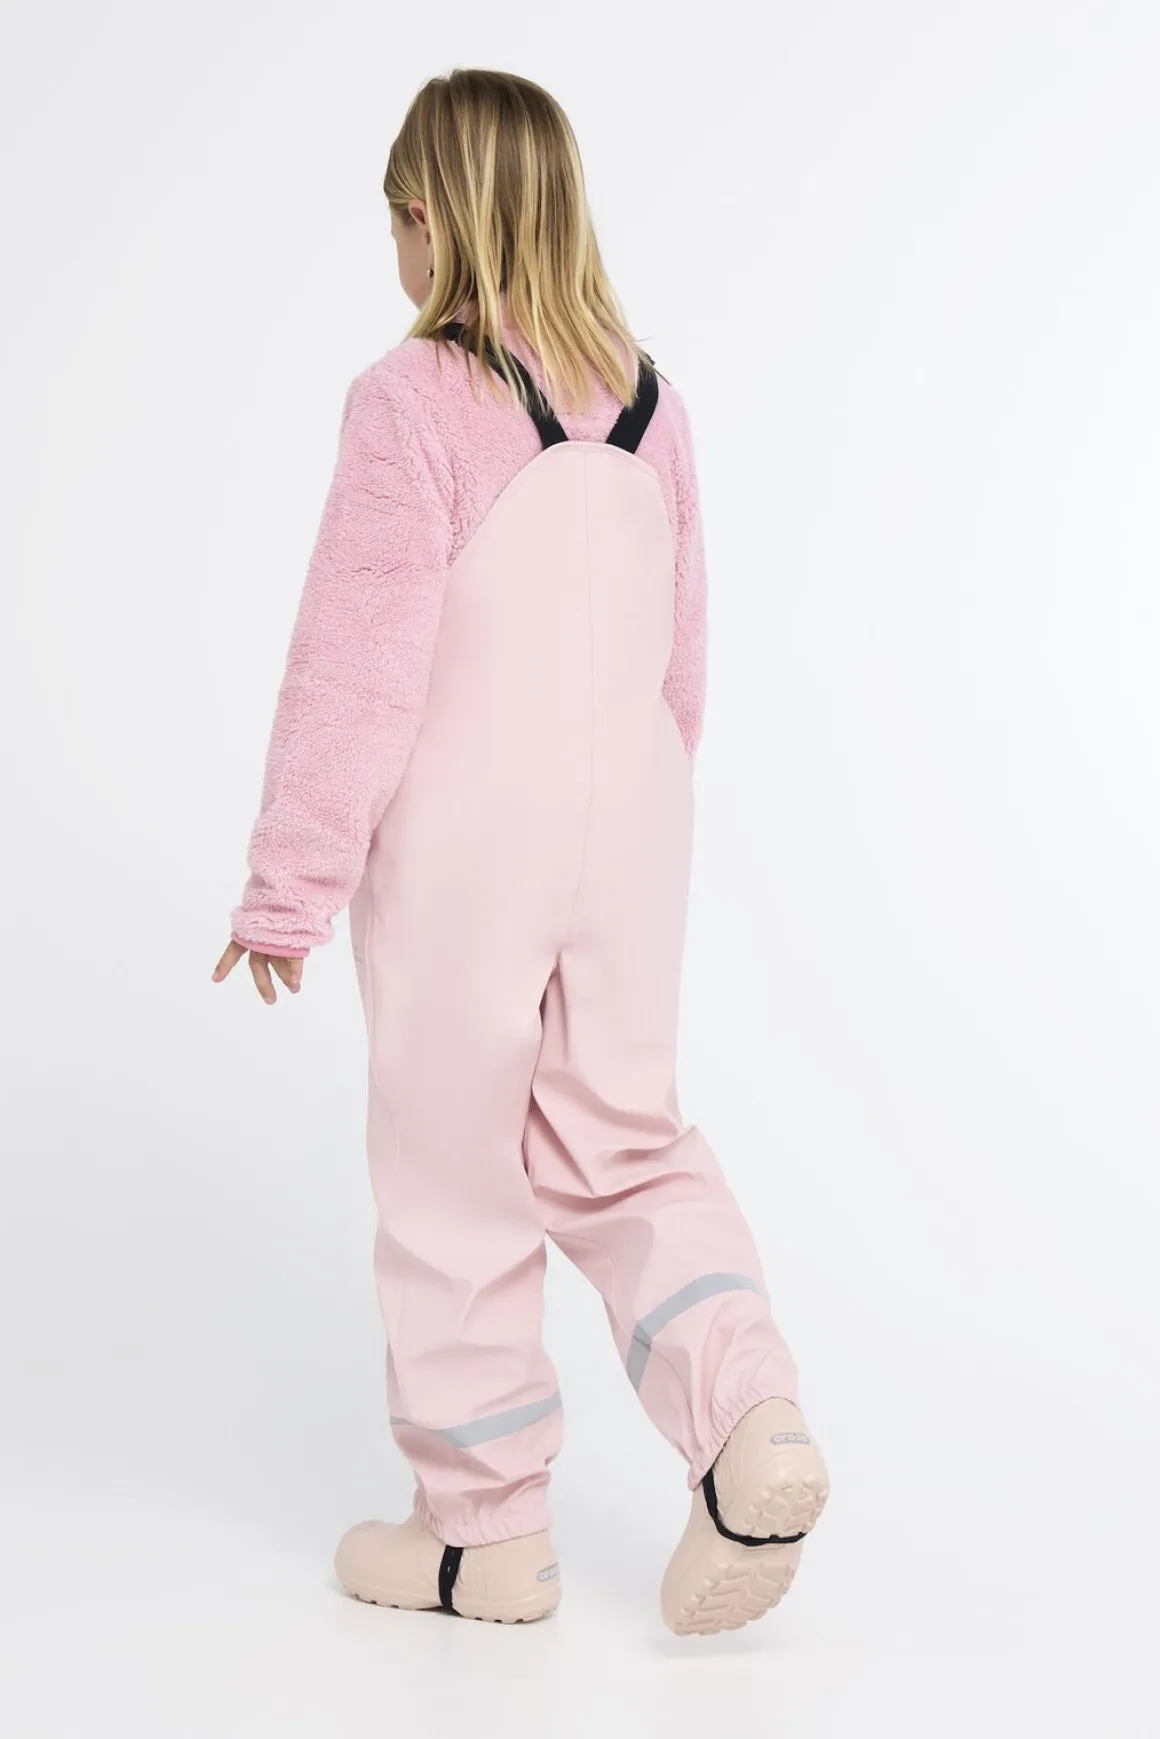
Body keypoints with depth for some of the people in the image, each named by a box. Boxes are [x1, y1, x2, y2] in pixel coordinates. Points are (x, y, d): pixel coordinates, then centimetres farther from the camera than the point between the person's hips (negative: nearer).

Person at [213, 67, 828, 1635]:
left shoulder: (413, 402, -14)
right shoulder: (644, 395, 5)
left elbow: (357, 667, -14)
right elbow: (682, 650, 11)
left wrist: (290, 889, -7)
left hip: (459, 847, -5)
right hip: (628, 828, 6)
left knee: (456, 1170, 7)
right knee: (619, 1138, 17)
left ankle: (484, 1525, 19)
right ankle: (749, 1418, -1)